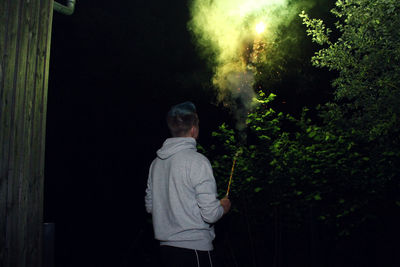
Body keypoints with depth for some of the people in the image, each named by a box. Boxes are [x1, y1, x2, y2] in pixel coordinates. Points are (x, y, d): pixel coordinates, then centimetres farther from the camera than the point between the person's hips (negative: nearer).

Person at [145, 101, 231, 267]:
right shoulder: (197, 161, -17)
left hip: (166, 246, 7)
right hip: (195, 247, -7)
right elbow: (210, 214, -20)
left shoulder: (156, 162, 5)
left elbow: (149, 206, 14)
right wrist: (223, 207, 1)